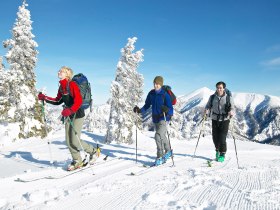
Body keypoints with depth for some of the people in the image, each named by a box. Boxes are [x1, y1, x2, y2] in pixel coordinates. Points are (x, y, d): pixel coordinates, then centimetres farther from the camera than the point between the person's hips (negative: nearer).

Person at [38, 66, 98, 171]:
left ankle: (93, 151, 17)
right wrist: (44, 98, 10)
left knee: (75, 142, -7)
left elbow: (78, 100, -28)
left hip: (77, 114, -8)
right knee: (68, 141, 6)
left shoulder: (72, 85, -17)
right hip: (68, 115, 8)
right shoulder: (61, 87, 8)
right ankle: (77, 161, 21)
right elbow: (58, 101, 18)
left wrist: (70, 110, -41)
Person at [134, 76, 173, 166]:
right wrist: (140, 110, -5)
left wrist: (167, 110, -39)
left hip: (163, 119, -6)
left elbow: (171, 110, -18)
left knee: (158, 136, -20)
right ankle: (168, 151, 45)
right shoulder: (151, 94, -1)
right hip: (155, 119, 6)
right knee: (162, 136, 22)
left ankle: (160, 157, -6)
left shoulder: (165, 95, -16)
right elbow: (147, 105, 9)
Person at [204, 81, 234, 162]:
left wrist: (231, 112, -29)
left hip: (224, 120, -3)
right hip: (215, 119, 3)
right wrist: (206, 111, -18)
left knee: (222, 138, -6)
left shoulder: (228, 97, -4)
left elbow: (232, 108, -6)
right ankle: (217, 150, 36)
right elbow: (208, 106, 4)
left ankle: (222, 155, 13)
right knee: (215, 137, 7)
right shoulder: (212, 97, 2)